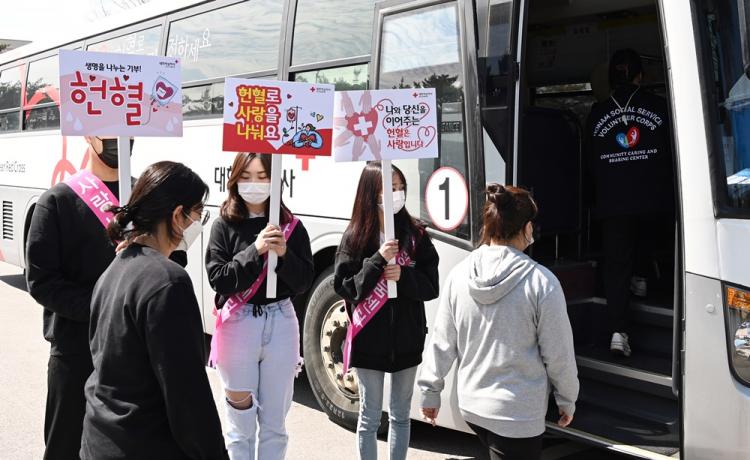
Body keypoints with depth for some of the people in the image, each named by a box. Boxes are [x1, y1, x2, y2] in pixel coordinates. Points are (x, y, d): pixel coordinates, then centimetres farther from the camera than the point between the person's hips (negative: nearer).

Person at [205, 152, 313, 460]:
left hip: (280, 323, 2)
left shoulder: (291, 226, 3)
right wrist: (255, 250, -20)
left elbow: (304, 282, 0)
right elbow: (218, 278, -10)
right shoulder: (225, 225, -1)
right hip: (238, 325, -1)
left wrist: (284, 254, -16)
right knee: (240, 424, 7)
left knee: (274, 423, 12)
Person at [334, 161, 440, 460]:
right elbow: (343, 287, -9)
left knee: (400, 415, 14)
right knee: (370, 416, 8)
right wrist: (377, 260, -19)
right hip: (368, 339, -2)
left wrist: (403, 276, -20)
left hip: (407, 339, 2)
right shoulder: (355, 237, -5)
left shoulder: (416, 235, -1)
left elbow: (431, 287, -1)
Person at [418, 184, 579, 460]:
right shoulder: (541, 282, -17)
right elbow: (558, 354, -9)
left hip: (470, 405, 5)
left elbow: (442, 343, 0)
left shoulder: (459, 275, -6)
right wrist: (567, 399, 6)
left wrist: (430, 391, 12)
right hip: (518, 415, -4)